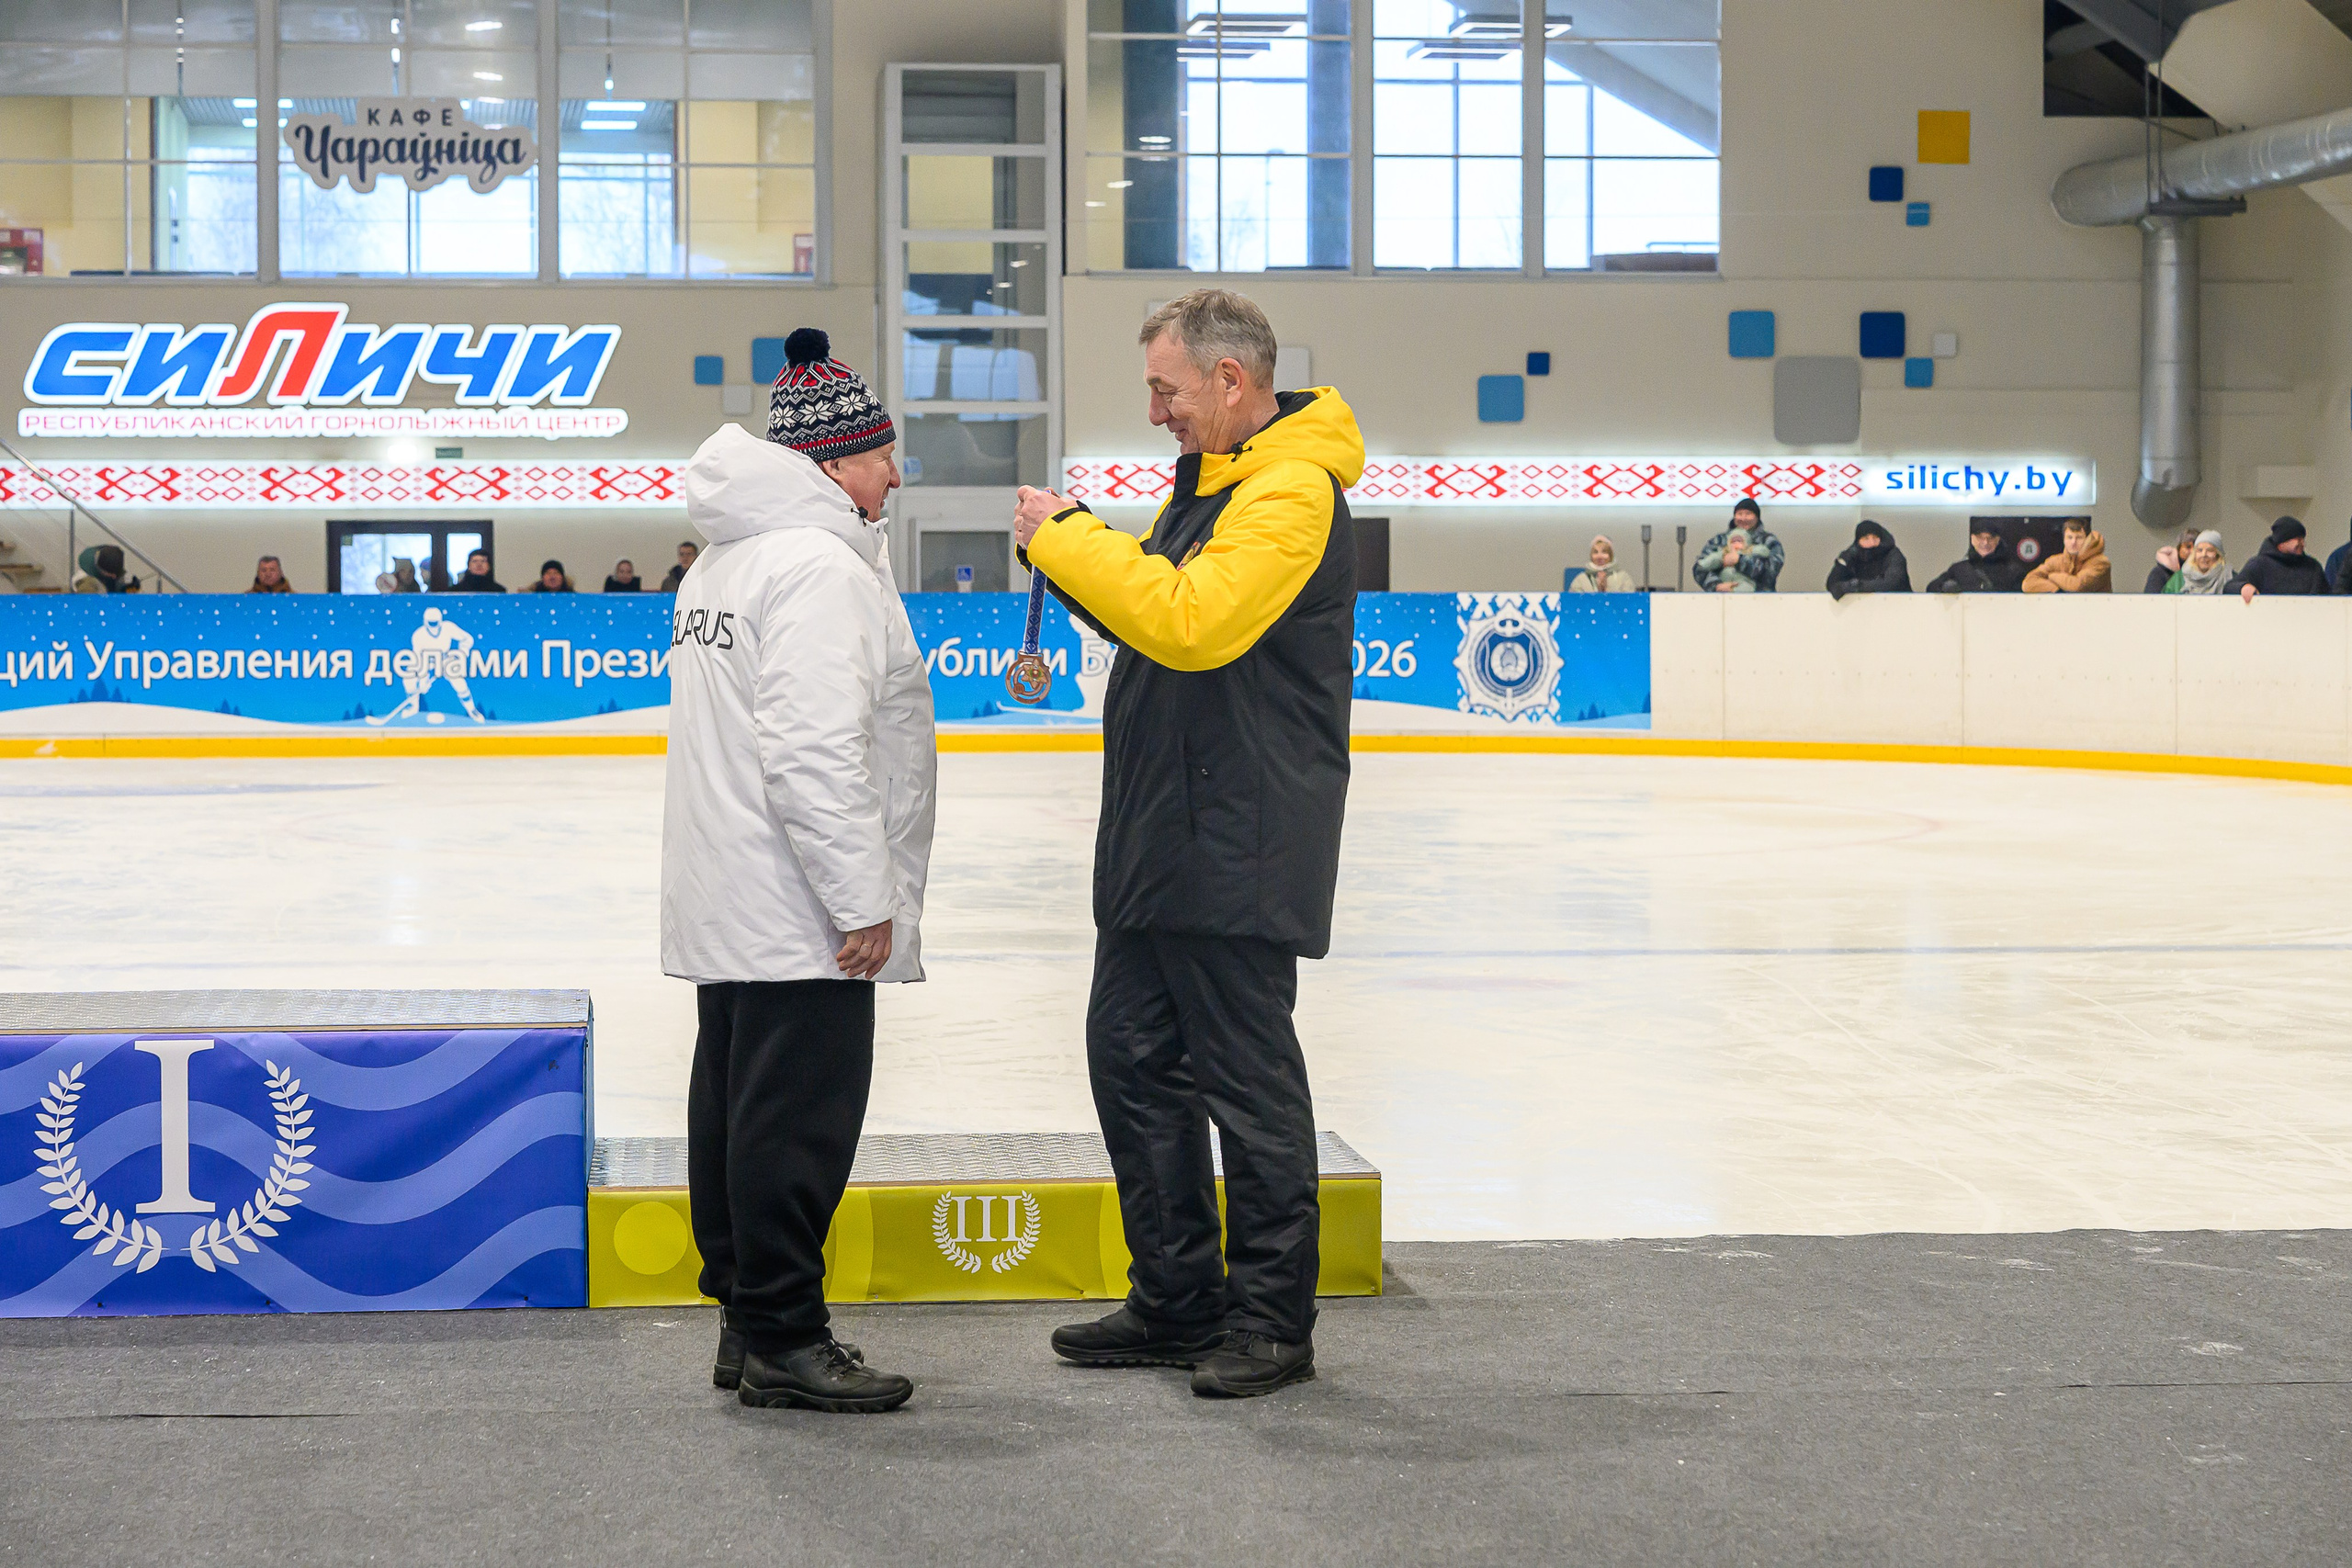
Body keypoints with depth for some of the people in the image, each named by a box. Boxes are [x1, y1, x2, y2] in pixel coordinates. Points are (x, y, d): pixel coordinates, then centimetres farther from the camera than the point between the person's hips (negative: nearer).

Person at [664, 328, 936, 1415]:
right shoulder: (817, 563, -16)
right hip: (799, 913, -11)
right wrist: (863, 899, -20)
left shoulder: (730, 558, 17)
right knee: (799, 1113, -6)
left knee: (738, 1102, 13)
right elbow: (814, 751, -23)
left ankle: (746, 1321, 21)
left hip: (726, 908, 11)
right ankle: (781, 1338, -1)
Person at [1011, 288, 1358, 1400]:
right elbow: (1150, 601, 22)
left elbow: (1189, 620, -29)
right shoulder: (1212, 478, 16)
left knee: (1246, 1079, -2)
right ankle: (1177, 1301, 23)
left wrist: (1067, 540, -19)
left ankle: (1273, 1319, 9)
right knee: (1134, 1058, 13)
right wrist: (1071, 544, 4)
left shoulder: (1291, 492, -17)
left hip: (1240, 856, -10)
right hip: (1159, 841, 10)